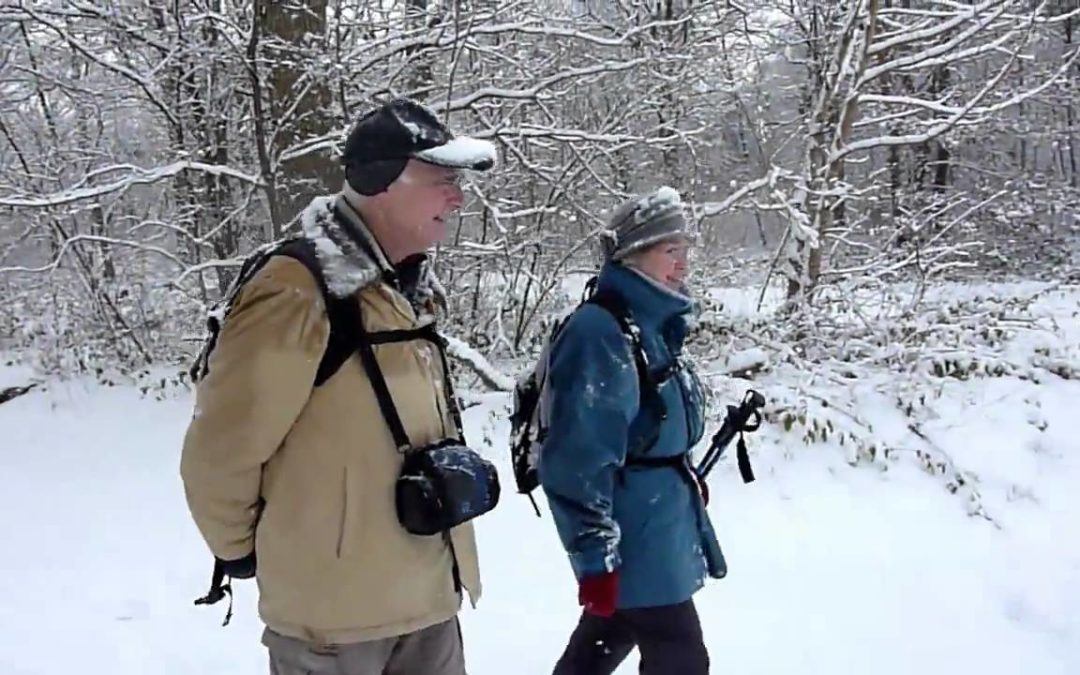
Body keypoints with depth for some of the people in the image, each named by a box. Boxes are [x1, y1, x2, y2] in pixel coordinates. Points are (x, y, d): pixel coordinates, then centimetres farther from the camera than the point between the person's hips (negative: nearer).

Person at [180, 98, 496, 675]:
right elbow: (219, 452, -16)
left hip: (427, 593, 8)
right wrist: (240, 550, -1)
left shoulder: (405, 290, 7)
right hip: (334, 604, -8)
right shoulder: (298, 295, -21)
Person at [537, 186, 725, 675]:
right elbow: (577, 461, -25)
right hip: (632, 542, -9)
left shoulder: (654, 326, 8)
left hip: (660, 525, 9)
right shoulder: (599, 333, -22)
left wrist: (685, 484, 25)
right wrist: (595, 556, -23)